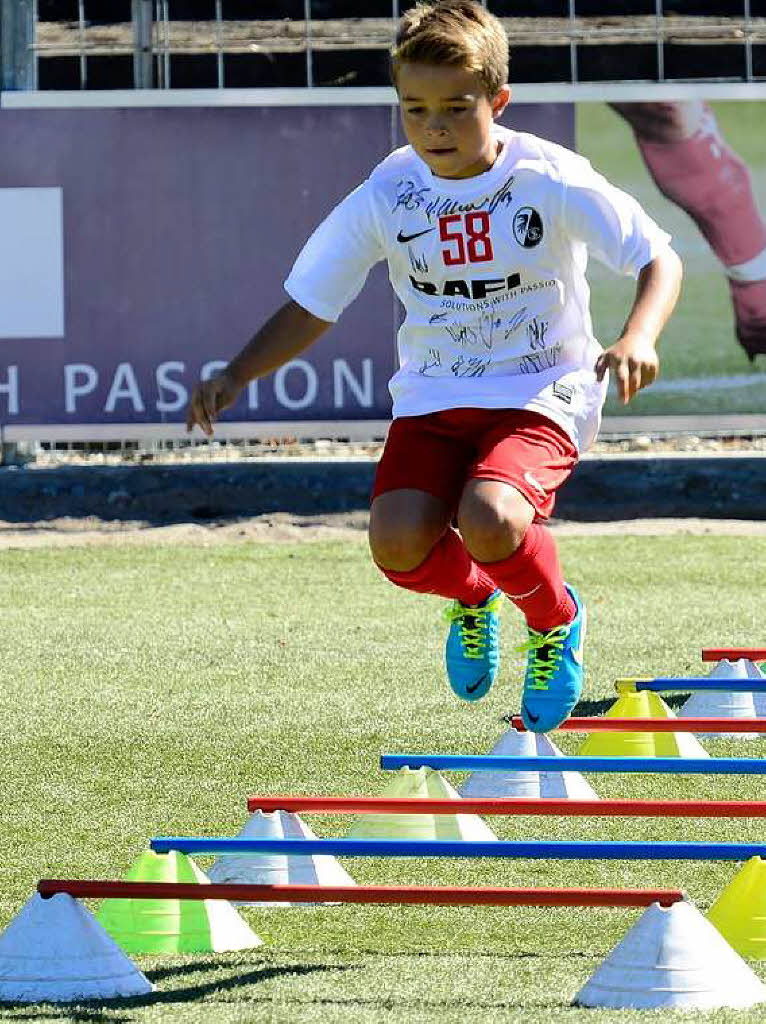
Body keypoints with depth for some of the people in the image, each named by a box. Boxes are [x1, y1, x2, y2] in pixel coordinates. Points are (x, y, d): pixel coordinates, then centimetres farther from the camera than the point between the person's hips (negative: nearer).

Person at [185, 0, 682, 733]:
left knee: (489, 519, -32)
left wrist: (637, 338, -31)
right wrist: (236, 377, -13)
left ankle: (556, 622, 4)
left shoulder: (551, 181, -13)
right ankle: (471, 594, 17)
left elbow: (658, 259, -11)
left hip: (541, 393, -3)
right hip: (432, 396, 3)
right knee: (399, 543, -23)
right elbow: (309, 306, 2)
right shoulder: (385, 198, -6)